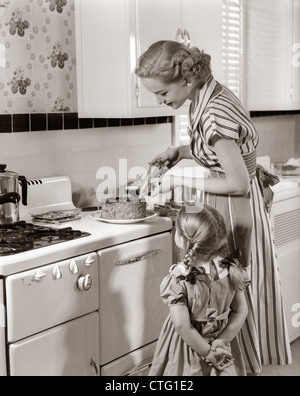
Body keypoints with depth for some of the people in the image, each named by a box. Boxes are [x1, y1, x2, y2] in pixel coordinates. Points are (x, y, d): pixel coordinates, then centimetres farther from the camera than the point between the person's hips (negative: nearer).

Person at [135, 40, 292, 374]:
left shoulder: (214, 114, -27)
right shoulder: (208, 95, 0)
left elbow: (238, 184, -24)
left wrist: (179, 181, -17)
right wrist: (179, 151, 1)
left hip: (236, 209, -9)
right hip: (223, 208, 9)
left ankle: (246, 363, 22)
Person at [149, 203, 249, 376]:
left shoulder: (179, 279, -26)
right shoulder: (231, 269, -14)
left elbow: (183, 326, -25)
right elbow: (241, 311, -8)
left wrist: (207, 352, -14)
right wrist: (221, 341, -7)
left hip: (187, 348, -3)